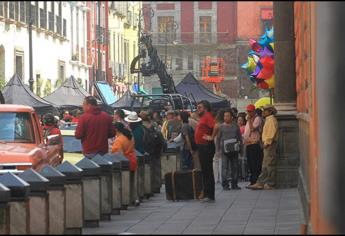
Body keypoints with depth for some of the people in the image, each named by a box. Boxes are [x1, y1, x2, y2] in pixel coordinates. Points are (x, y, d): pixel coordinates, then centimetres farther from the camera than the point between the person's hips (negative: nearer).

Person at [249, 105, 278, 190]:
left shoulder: (271, 120, -10)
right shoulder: (268, 120, 21)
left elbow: (271, 133, -18)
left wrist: (267, 143, -19)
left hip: (270, 144, -11)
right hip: (267, 145, 11)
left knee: (269, 164, -8)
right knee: (265, 166, 9)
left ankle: (270, 184, -6)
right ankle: (260, 183, 9)